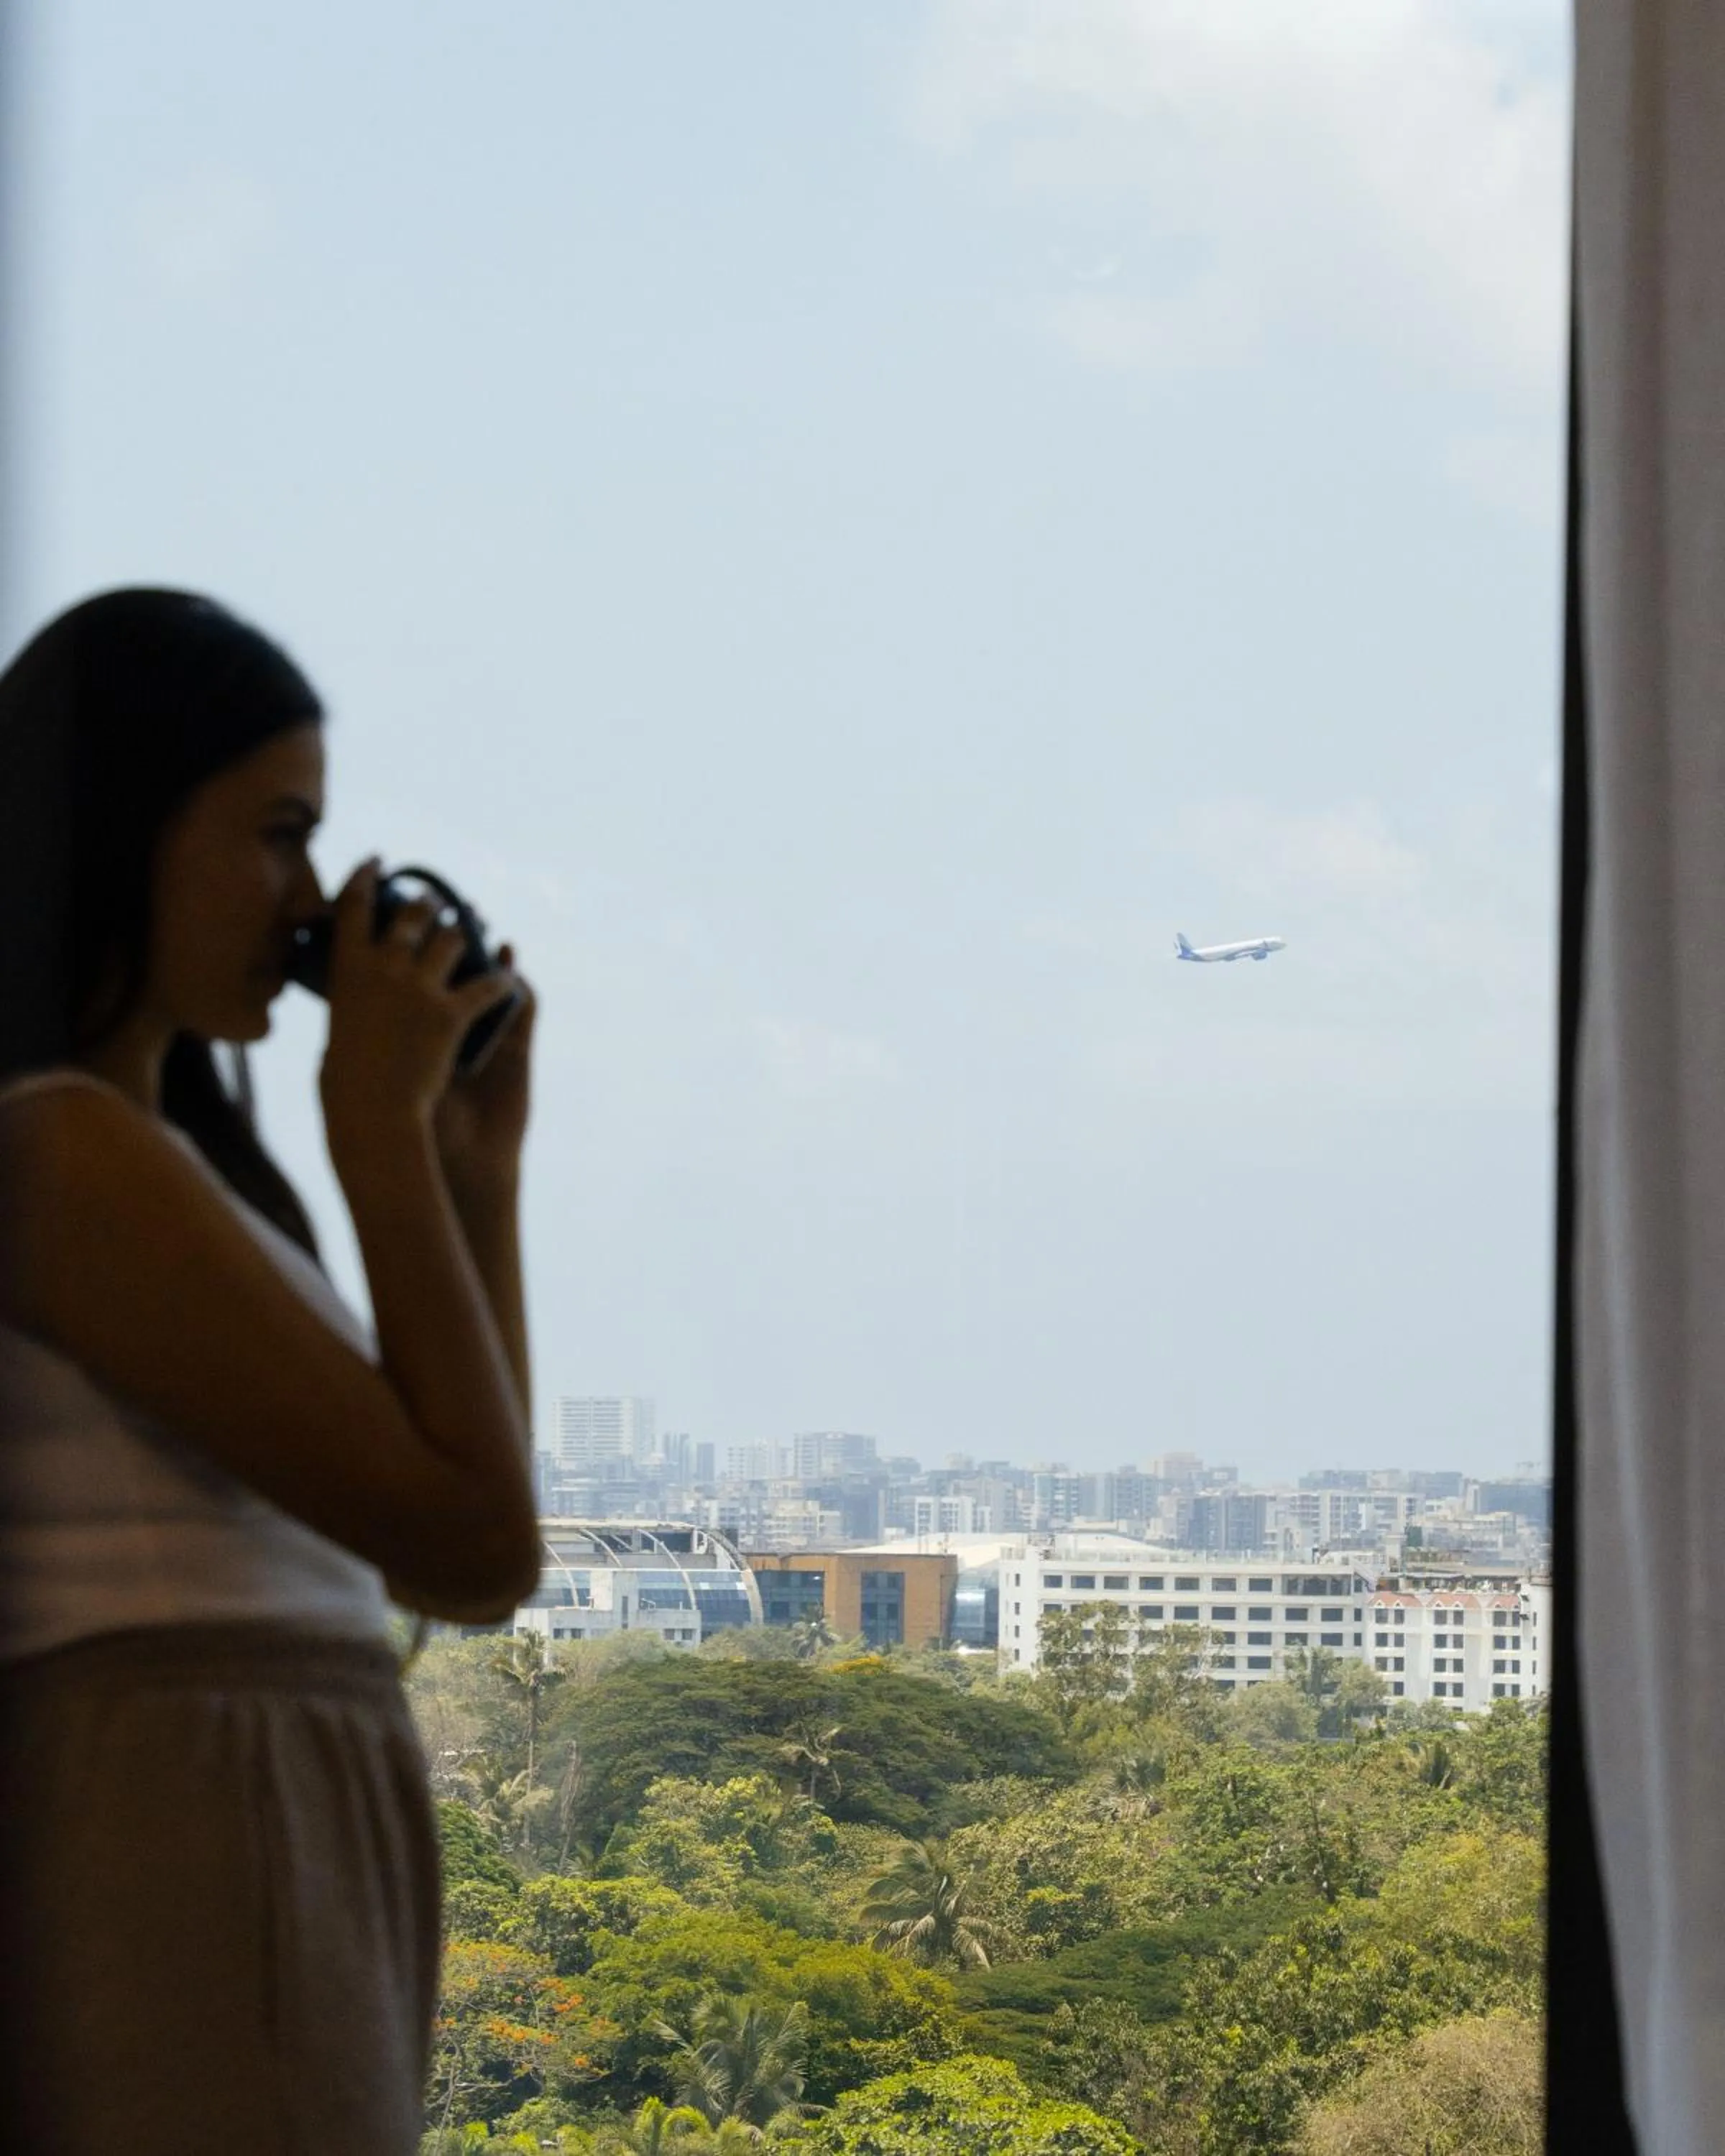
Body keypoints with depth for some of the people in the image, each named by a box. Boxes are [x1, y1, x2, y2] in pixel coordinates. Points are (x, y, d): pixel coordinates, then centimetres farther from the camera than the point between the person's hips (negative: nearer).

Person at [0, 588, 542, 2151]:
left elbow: (464, 1573, 21)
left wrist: (473, 1155, 17)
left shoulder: (168, 1173, 21)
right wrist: (377, 1118, -4)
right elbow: (478, 1549, -11)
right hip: (177, 1921, -11)